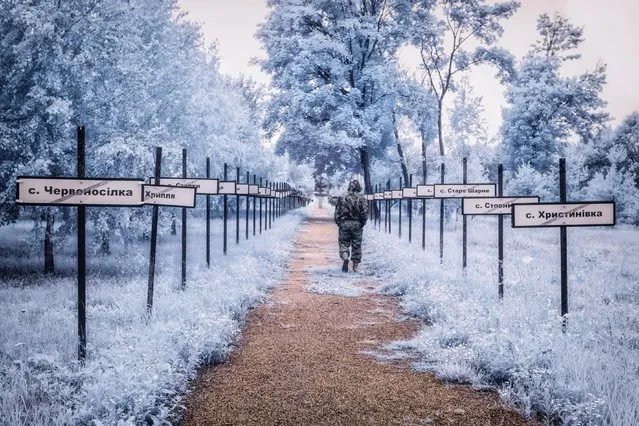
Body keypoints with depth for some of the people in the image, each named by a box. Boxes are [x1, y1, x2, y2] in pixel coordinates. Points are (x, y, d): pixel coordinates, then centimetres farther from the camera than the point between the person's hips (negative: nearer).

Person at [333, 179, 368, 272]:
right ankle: (355, 266, 9)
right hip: (357, 225, 0)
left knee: (344, 243, 7)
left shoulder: (342, 199, 1)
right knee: (356, 245, 7)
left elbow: (337, 213, 0)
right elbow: (365, 213, -5)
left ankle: (345, 257, -20)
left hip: (344, 224, 0)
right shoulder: (361, 199, -1)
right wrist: (362, 224, 7)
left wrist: (339, 223, 10)